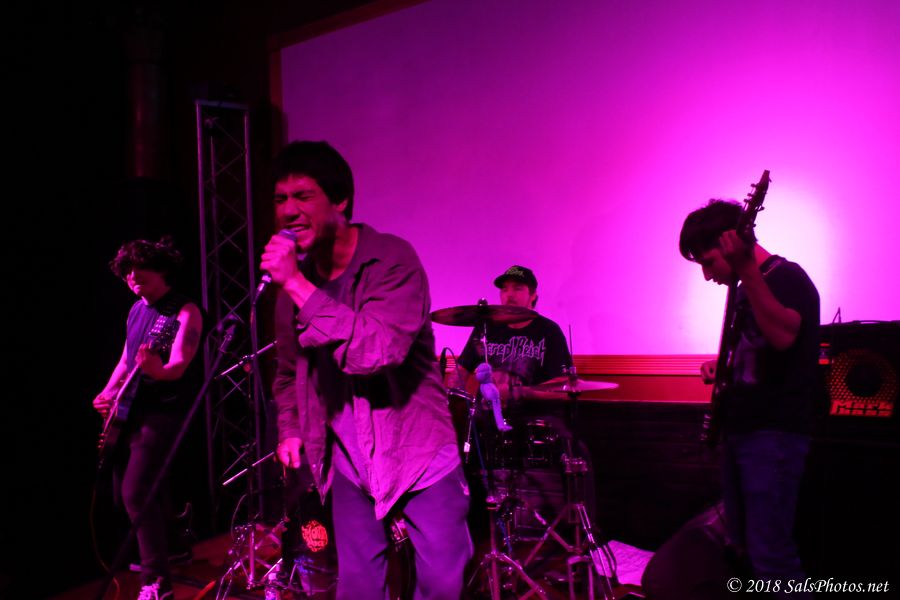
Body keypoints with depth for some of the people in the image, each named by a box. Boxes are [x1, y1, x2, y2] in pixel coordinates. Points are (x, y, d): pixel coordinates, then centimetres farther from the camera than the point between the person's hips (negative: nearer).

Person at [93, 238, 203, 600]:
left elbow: (178, 366, -23)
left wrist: (158, 369, -45)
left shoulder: (185, 312, -13)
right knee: (123, 493, 16)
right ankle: (161, 549, 37)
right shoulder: (136, 310, 12)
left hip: (161, 414, -9)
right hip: (130, 412, 9)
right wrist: (108, 393, 5)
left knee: (136, 493, -17)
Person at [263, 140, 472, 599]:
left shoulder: (392, 259, -16)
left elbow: (378, 352, -31)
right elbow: (288, 371, 18)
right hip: (348, 460, 5)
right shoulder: (293, 279, 2)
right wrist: (290, 428, 8)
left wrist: (298, 286, -29)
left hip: (418, 450, -4)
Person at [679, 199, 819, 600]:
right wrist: (720, 367, 7)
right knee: (742, 548, 16)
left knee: (769, 555, -12)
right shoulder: (744, 288, 15)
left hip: (775, 434, -9)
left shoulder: (787, 277, -12)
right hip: (738, 428, 10)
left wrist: (745, 268, -37)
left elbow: (783, 336, -33)